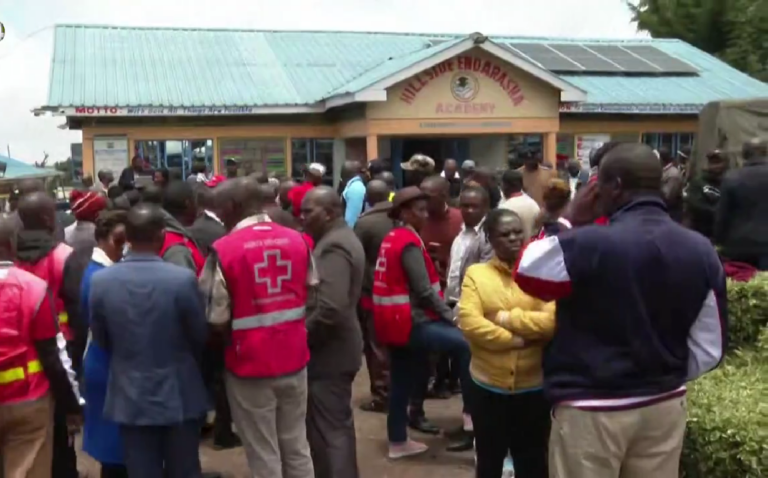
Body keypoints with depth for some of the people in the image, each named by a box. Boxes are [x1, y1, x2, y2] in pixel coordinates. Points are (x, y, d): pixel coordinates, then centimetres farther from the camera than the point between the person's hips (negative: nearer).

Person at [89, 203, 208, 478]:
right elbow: (201, 336, -4)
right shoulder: (183, 279, -18)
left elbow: (100, 340, 5)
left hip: (130, 399, 2)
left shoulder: (100, 281, -9)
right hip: (180, 396, -2)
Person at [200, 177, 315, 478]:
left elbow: (216, 319, -13)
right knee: (297, 447, 19)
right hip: (294, 359, 5)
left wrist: (231, 339, 7)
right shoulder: (297, 240, -1)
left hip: (250, 364, -4)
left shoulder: (224, 250, -15)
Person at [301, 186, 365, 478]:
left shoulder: (333, 247, -20)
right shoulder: (341, 237, 12)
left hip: (329, 352, -10)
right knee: (336, 424, 20)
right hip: (335, 347, 10)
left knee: (330, 429, 0)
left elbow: (330, 309, -31)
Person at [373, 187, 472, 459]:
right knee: (464, 343, -11)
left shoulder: (392, 238, 14)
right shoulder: (409, 242, -15)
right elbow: (423, 290, -19)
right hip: (408, 321, -10)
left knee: (402, 382, 14)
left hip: (394, 320, 10)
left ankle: (398, 442, 21)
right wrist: (448, 314, -9)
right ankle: (472, 411, -5)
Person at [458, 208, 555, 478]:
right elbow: (468, 323, -13)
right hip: (488, 385, 1)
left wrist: (507, 318, -15)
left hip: (533, 387, -1)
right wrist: (516, 340, -16)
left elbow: (552, 321, -15)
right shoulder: (475, 274, 0)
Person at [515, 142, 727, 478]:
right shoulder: (701, 252, -3)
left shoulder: (588, 244, -22)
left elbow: (526, 273, -4)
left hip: (591, 409, -5)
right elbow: (708, 349, 3)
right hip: (665, 405, 5)